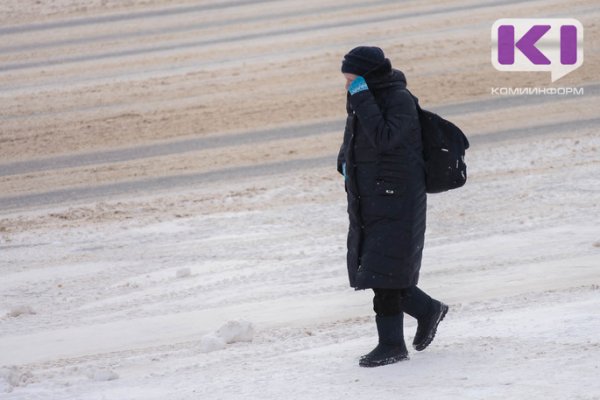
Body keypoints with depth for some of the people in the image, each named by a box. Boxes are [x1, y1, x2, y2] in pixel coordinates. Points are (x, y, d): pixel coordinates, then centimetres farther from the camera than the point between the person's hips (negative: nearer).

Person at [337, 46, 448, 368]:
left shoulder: (400, 100, -16)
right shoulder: (361, 100, 9)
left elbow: (384, 138, -29)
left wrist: (362, 99, -27)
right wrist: (345, 163, 7)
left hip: (395, 200, -9)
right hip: (366, 202, 9)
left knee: (384, 272, -8)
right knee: (369, 268, 12)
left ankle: (392, 344, -1)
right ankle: (427, 310, 30)